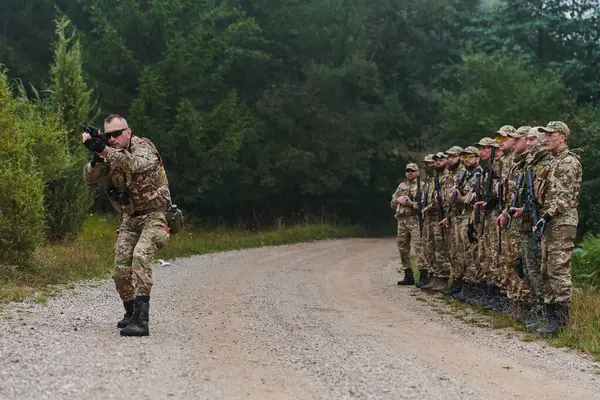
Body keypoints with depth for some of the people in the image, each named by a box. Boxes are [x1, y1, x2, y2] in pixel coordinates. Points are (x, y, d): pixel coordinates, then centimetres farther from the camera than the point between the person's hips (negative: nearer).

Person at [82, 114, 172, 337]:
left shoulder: (143, 146, -14)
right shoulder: (109, 154, 4)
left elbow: (135, 164, -36)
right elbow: (89, 178, -7)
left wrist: (105, 151, -45)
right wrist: (97, 157, -27)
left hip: (153, 216, -6)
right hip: (129, 218, 6)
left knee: (141, 256, -27)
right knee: (121, 268, 0)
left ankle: (141, 320, -32)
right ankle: (131, 314, 23)